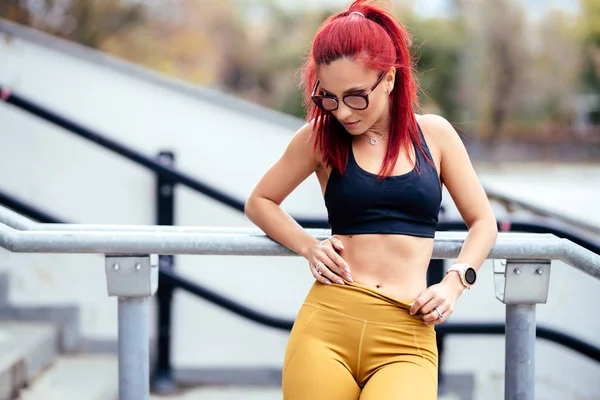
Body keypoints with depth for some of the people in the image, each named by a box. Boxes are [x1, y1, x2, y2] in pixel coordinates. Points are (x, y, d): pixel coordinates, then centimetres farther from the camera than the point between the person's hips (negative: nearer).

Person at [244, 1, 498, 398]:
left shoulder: (434, 133, 9)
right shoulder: (319, 137, 7)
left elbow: (483, 222, 17)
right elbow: (260, 202, 19)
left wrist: (454, 282, -1)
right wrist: (309, 246, 2)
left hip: (405, 337, -1)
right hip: (327, 325, 1)